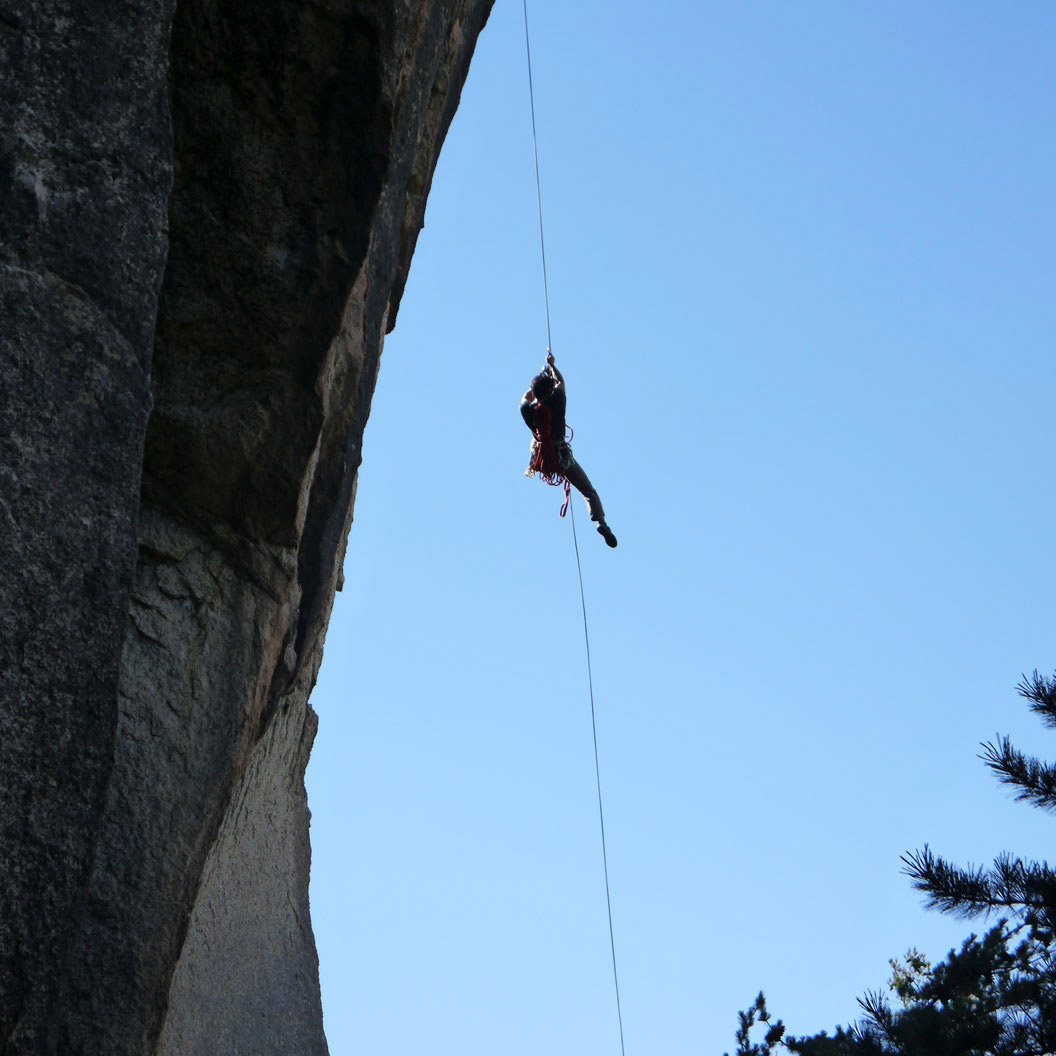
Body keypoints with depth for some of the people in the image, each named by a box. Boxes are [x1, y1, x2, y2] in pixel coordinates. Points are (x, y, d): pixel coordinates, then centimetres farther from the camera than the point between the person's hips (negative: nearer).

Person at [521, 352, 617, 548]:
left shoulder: (528, 410, -9)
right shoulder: (556, 402, -15)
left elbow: (526, 397, 17)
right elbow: (561, 382, 7)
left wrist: (542, 375, 29)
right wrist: (552, 365, 25)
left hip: (541, 458, 3)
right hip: (562, 456, -3)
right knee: (589, 491, 3)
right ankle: (601, 521, -18)